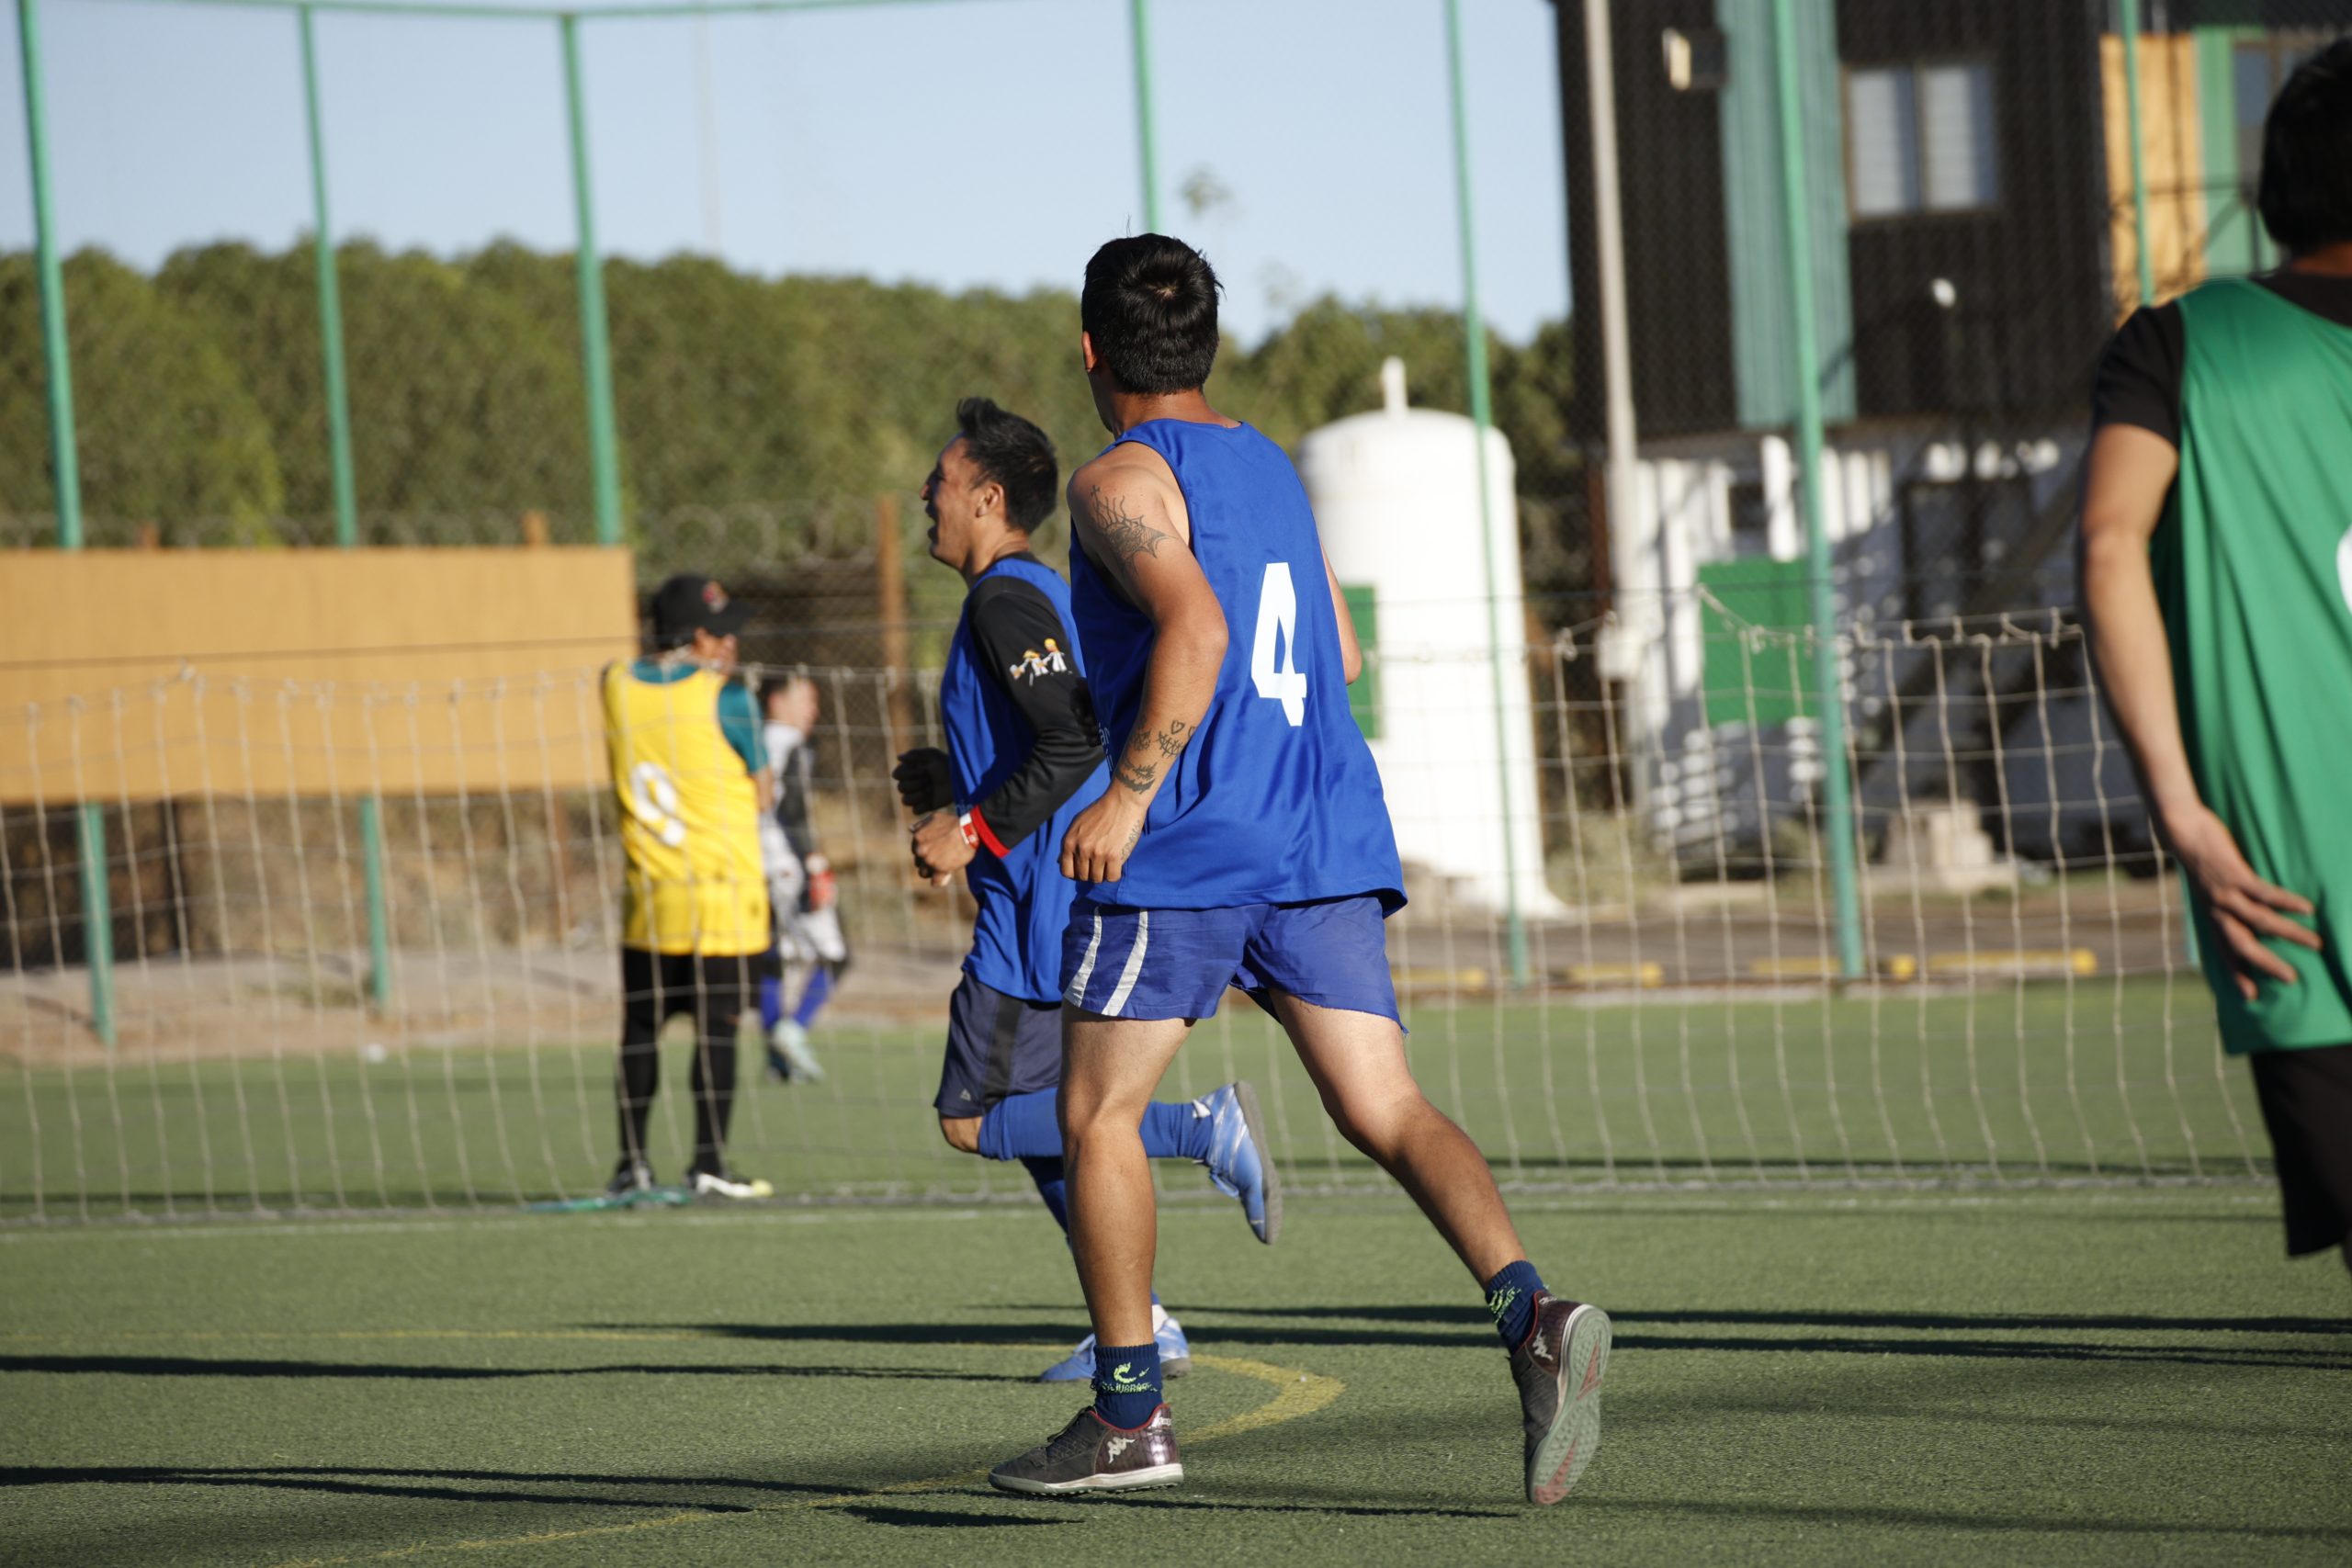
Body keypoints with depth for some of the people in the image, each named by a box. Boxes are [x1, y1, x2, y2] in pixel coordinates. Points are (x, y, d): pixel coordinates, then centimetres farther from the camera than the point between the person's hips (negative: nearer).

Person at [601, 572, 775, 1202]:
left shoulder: (617, 685, 2)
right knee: (716, 1030, 0)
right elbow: (761, 794, -1)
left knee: (641, 1028, 10)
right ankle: (708, 1163, -1)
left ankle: (632, 1163, 12)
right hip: (724, 894, -4)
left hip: (647, 894, 4)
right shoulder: (725, 698, -11)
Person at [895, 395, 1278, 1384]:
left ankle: (1199, 1129, -12)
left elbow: (1076, 741, -25)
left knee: (972, 1119, -7)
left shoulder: (1005, 599, -14)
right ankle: (1137, 1324, 10)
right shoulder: (1044, 594, 17)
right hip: (1073, 904, 10)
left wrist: (974, 830, -19)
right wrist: (957, 783, 21)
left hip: (1044, 912, -10)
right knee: (1030, 1115, 13)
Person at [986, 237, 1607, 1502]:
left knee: (1095, 1115, 8)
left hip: (1184, 844, -7)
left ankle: (1128, 1416, 8)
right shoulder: (1271, 468, 19)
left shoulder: (1120, 483, -6)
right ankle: (1530, 1313, -24)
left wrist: (1126, 794, -21)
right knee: (1386, 1112, -1)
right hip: (1323, 838, 7)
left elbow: (1194, 624, -23)